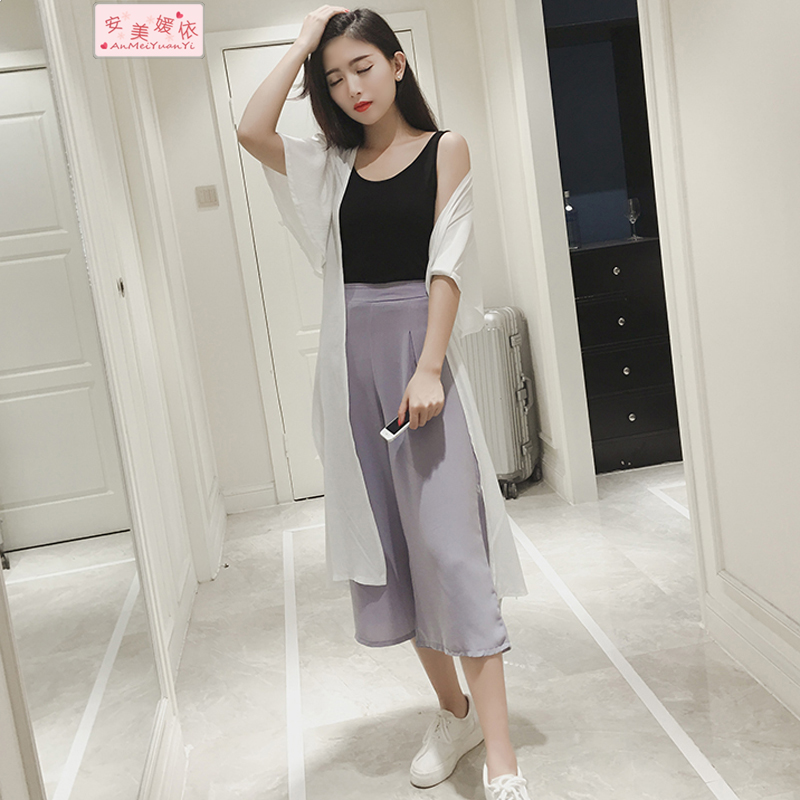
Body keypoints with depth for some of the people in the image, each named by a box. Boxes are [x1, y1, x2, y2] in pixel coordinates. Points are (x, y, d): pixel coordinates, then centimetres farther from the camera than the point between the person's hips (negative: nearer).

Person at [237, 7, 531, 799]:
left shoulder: (444, 149, 3)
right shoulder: (334, 163, 13)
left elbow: (446, 264, -7)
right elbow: (251, 129, -4)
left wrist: (428, 368, -17)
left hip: (417, 350, -4)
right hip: (353, 359, 5)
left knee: (449, 543, -9)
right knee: (388, 541, 8)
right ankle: (453, 712, 25)